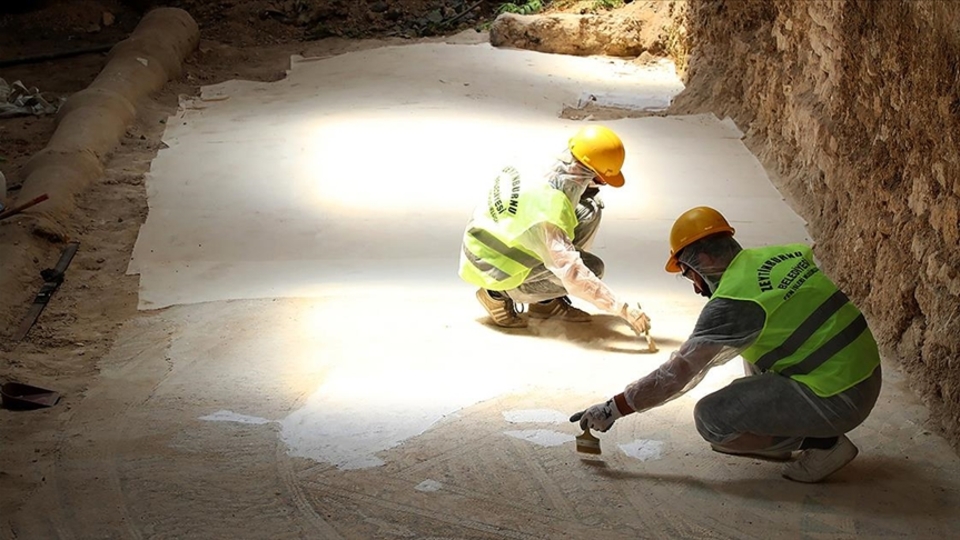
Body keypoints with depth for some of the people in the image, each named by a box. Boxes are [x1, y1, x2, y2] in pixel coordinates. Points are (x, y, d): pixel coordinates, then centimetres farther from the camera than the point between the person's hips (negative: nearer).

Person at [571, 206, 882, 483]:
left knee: (711, 419, -9)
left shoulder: (732, 303, -15)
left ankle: (821, 444, -2)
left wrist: (613, 409, -2)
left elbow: (678, 374, -12)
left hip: (838, 401, -9)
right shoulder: (780, 255, 6)